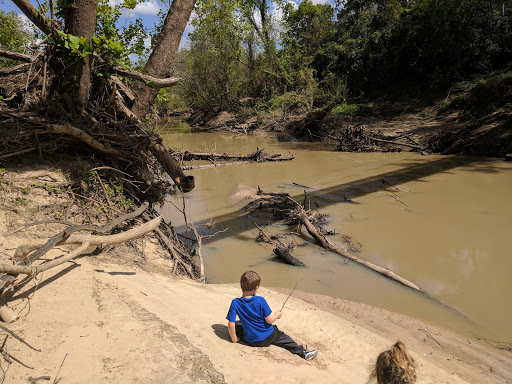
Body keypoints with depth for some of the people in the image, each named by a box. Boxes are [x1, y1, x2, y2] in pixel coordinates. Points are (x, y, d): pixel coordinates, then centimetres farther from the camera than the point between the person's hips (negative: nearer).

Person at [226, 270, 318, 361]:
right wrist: (277, 315, 7)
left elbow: (231, 325, -15)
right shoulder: (260, 300, -18)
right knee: (282, 336, 24)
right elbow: (269, 320, -14)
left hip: (251, 341, 1)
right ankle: (302, 351, 15)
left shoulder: (235, 303, -15)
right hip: (268, 337, -1)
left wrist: (234, 339, 1)